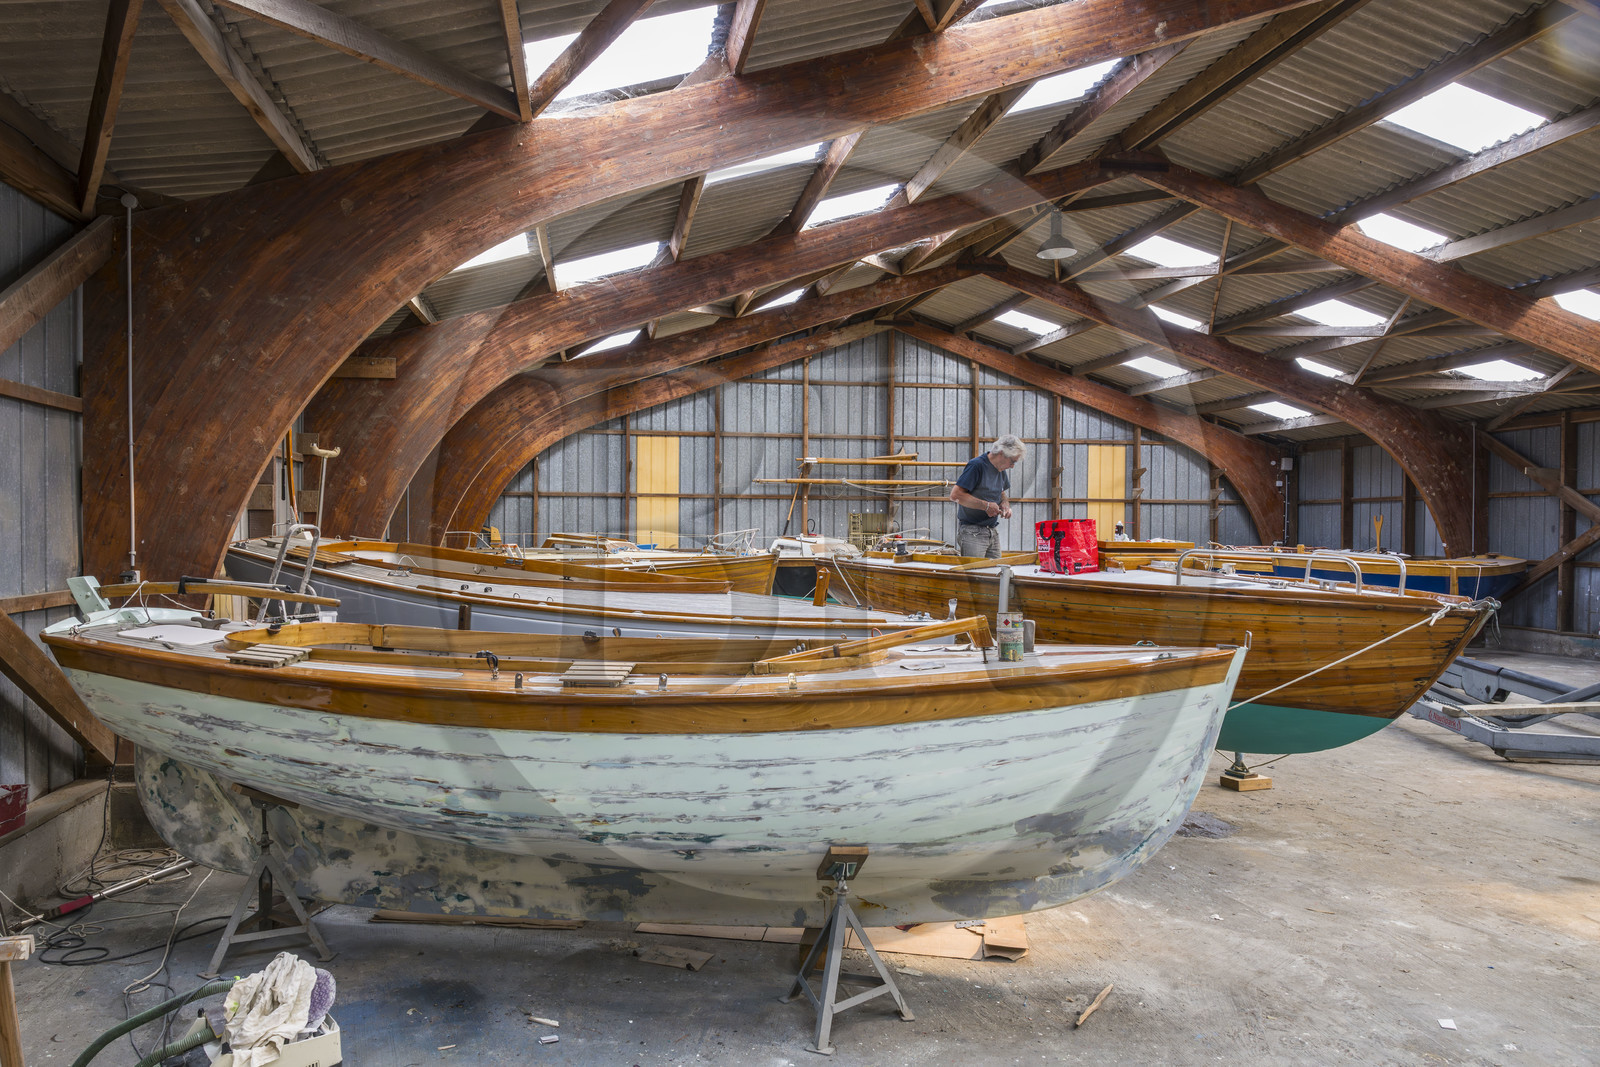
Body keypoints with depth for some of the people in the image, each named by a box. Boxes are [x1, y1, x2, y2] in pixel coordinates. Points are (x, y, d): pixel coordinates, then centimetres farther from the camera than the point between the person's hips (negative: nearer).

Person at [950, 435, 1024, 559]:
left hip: (993, 532, 8)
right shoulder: (976, 465, -14)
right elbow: (955, 495, -20)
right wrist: (986, 506, -19)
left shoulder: (1001, 470, 11)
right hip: (972, 532, -8)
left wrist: (1005, 505, 3)